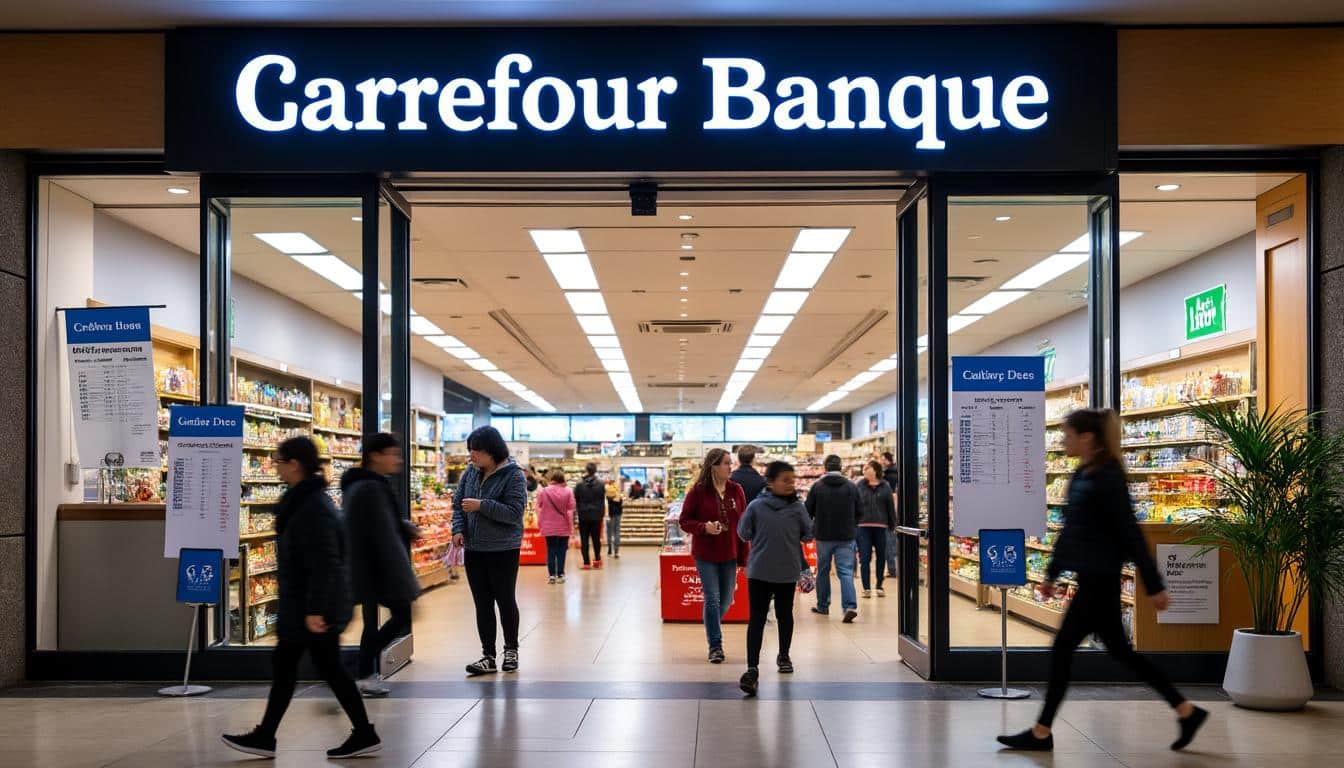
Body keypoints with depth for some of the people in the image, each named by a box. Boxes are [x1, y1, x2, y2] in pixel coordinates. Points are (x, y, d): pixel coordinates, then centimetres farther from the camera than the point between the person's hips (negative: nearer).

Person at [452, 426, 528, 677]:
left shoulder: (513, 475, -13)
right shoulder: (470, 472, 4)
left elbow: (515, 512, -20)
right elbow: (457, 503, 10)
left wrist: (482, 506, -24)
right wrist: (458, 529, -7)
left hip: (503, 550, -5)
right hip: (473, 550, 5)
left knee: (506, 600, 8)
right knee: (482, 604, 7)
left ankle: (511, 649, 26)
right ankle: (488, 657, 14)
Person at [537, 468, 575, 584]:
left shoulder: (543, 491, -5)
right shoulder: (568, 492, -6)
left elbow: (539, 509, 0)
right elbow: (570, 510, -5)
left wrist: (540, 525, 9)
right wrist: (571, 526, 3)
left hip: (549, 528, 0)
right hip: (564, 528, 0)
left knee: (551, 551, 7)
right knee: (562, 551, 7)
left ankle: (551, 575, 6)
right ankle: (560, 575, 8)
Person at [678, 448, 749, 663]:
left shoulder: (736, 490, 1)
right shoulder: (697, 491, -8)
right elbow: (684, 521, -4)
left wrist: (743, 557, 1)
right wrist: (704, 527, -23)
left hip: (730, 555, 4)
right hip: (705, 555, -3)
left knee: (726, 600, 11)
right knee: (712, 599, -6)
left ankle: (712, 628, 38)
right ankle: (715, 646, 4)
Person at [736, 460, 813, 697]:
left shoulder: (798, 508, -5)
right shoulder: (756, 506, -9)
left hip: (788, 572, 1)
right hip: (759, 572, -1)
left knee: (785, 615, 11)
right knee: (757, 619, 4)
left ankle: (784, 655, 21)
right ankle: (752, 668, 9)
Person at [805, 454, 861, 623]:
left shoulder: (817, 487, -7)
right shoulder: (852, 487, -2)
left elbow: (808, 512, 0)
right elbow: (858, 512, 6)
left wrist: (812, 528, 19)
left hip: (823, 536, 0)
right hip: (846, 536, 1)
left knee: (823, 571, 15)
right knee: (846, 571, -1)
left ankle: (822, 606, 24)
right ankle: (850, 606, -17)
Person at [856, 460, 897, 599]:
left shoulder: (885, 487, 3)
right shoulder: (860, 486, 3)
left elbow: (891, 507, 5)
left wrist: (892, 525, 3)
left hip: (881, 526, 1)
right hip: (863, 526, -1)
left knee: (881, 557, 10)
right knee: (865, 558, -2)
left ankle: (880, 586, 23)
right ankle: (866, 588, 4)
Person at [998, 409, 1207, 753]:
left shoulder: (1108, 478, -16)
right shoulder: (1081, 475, 11)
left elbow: (1131, 534, -17)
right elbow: (1070, 530, 18)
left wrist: (1155, 586, -15)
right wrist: (1052, 573, 22)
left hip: (1100, 580, -9)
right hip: (1091, 578, 9)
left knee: (1062, 649, -3)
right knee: (1120, 651, 14)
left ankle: (1041, 733, 7)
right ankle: (1187, 711, 23)